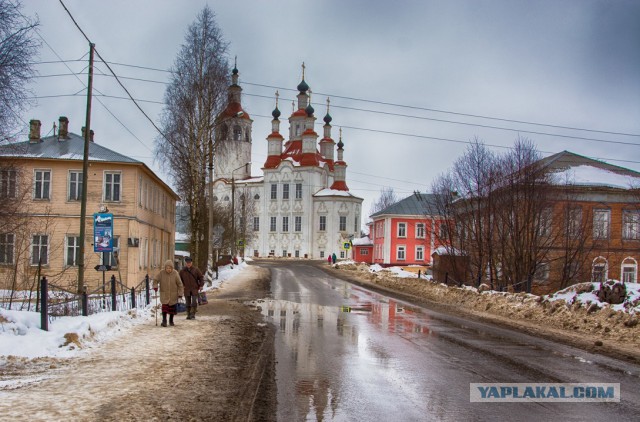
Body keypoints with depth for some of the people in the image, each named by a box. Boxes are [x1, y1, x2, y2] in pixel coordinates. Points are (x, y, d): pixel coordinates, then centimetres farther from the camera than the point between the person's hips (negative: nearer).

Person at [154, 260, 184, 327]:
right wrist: (155, 286, -19)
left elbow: (180, 284, -7)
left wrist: (180, 293, -10)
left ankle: (171, 321, 26)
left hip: (173, 294, 1)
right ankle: (164, 321, -7)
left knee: (172, 308, 10)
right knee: (164, 307, -13)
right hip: (164, 294, -1)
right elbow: (155, 280, -1)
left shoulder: (175, 273, -12)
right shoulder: (161, 273, -12)